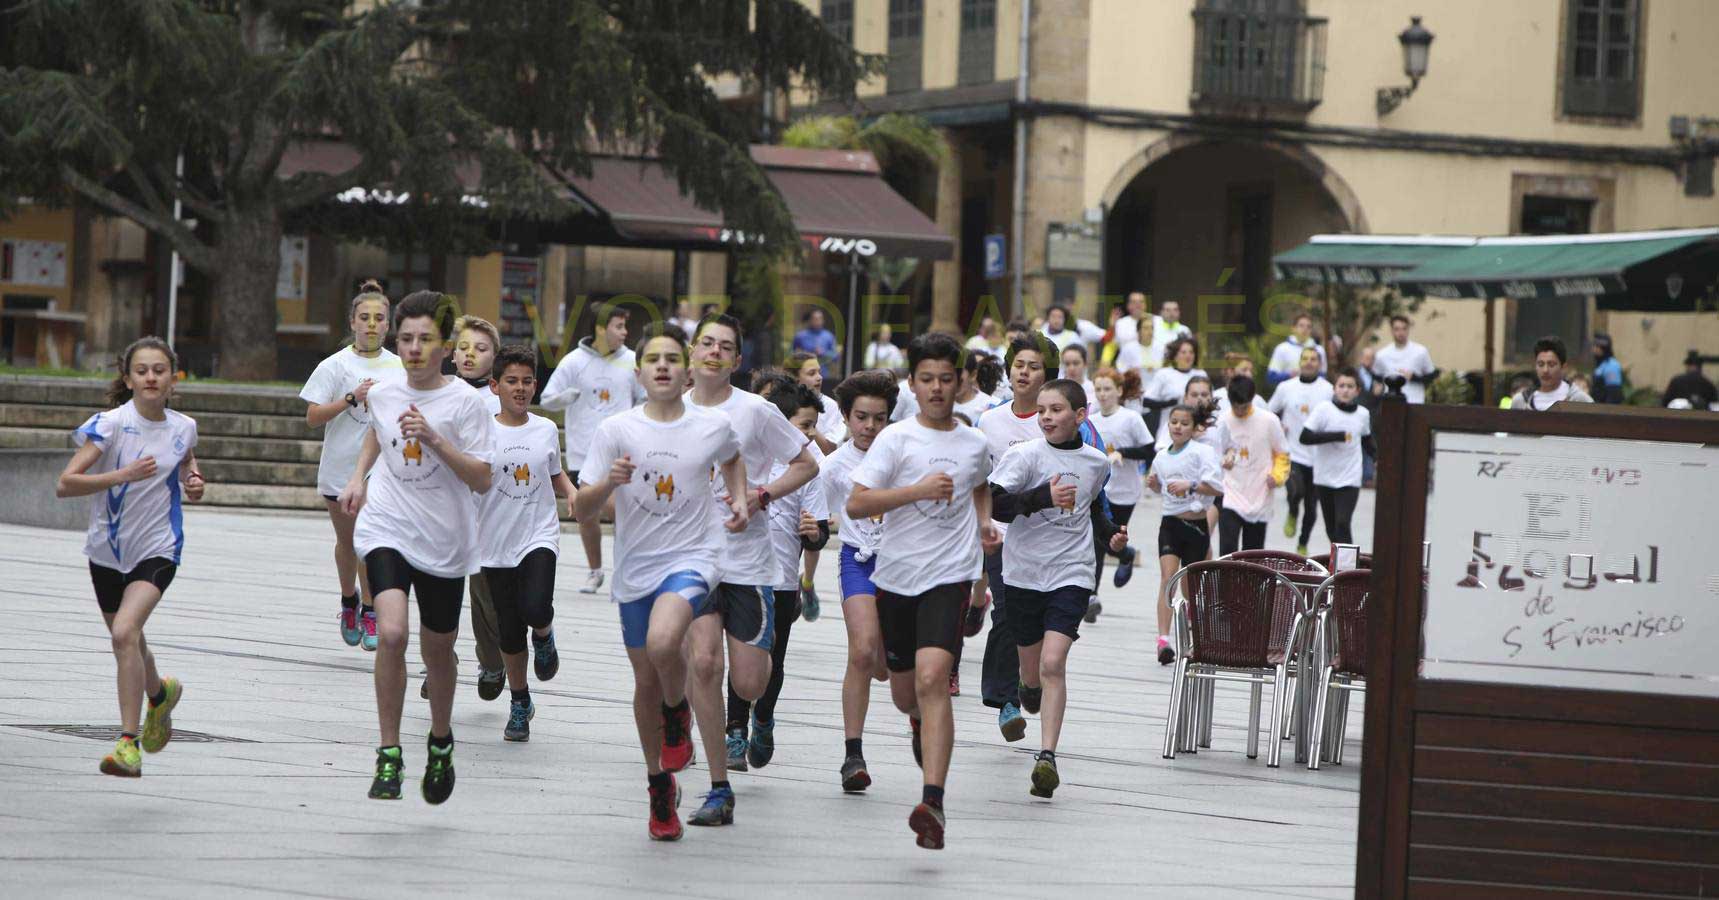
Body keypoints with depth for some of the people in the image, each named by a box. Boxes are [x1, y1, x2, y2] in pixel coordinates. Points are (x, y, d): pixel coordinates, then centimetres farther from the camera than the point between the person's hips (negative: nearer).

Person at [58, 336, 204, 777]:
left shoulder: (183, 428, -2)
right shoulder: (111, 424, -13)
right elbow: (65, 484, -20)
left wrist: (193, 483, -1)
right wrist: (123, 475, -30)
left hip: (158, 547, -1)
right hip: (108, 549, 1)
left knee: (125, 633, -24)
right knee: (127, 642, 19)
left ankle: (129, 743, -21)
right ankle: (160, 693, 54)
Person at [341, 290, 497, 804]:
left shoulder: (464, 401, -9)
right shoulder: (384, 395, 2)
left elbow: (482, 481, -14)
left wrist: (434, 439, -23)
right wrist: (359, 476, 16)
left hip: (444, 540, -1)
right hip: (387, 530, 1)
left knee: (437, 649, 12)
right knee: (392, 633, -21)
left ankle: (441, 742, 41)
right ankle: (389, 756, -13)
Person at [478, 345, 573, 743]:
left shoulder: (546, 430, 5)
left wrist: (573, 494, 0)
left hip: (540, 536, 0)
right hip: (497, 544, 0)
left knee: (535, 609, -25)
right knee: (509, 634, 5)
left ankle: (544, 635, 11)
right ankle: (520, 702, 25)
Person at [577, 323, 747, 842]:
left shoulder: (714, 426, -1)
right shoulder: (616, 430, -4)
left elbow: (731, 458, 25)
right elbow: (582, 509, -6)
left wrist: (740, 499, 9)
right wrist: (608, 482, -25)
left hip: (693, 557, -2)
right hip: (635, 567, 2)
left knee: (662, 642, -31)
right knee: (646, 683, 9)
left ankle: (678, 712, 2)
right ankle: (660, 785, 28)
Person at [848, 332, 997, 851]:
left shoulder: (974, 443, 8)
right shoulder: (896, 439, -3)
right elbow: (855, 505, -12)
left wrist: (984, 521, 12)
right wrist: (918, 490, -21)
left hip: (949, 575, -1)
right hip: (896, 574, 1)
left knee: (931, 678, -21)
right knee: (904, 692, 13)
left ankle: (933, 803, -27)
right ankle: (922, 722, 54)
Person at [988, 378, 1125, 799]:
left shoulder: (1096, 462, 6)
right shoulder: (1024, 455, -7)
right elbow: (993, 502, -20)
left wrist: (1110, 533, 10)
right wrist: (1043, 497, -31)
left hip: (1072, 575, 0)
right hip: (1024, 574, 0)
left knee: (1052, 664, -17)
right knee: (1032, 671, 14)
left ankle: (1047, 757, -20)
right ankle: (1030, 688, 53)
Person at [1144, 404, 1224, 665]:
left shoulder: (1202, 452, -6)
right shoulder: (1161, 457, 10)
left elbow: (1216, 486, -14)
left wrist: (1190, 485, -26)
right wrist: (1154, 484, 6)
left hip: (1196, 524, -2)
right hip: (1170, 523, 2)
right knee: (1167, 577, -16)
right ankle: (1163, 639, -26)